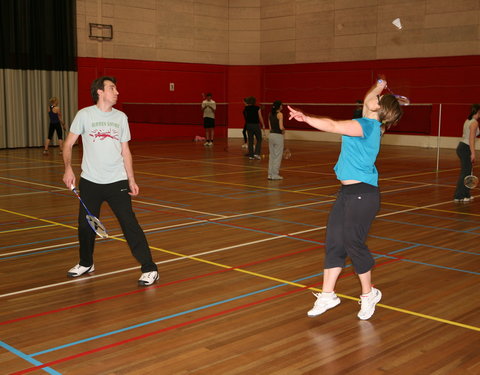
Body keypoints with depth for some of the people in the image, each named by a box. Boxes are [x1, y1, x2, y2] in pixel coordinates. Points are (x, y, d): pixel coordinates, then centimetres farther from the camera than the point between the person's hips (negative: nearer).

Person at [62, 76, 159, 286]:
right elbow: (68, 144, 2)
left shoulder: (121, 117, 6)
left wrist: (131, 180, 4)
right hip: (90, 182, 0)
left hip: (117, 182, 0)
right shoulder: (84, 115, -2)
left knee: (130, 224, -7)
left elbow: (125, 151, 9)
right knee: (85, 225, 11)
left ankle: (149, 269, -2)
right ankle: (86, 264, 35)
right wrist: (68, 168, -14)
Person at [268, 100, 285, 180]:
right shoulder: (280, 114, -11)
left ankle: (270, 174, 13)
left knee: (272, 155, 12)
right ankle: (275, 175, 3)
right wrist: (283, 130, 3)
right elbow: (281, 127, -16)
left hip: (271, 135, 7)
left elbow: (270, 127, 12)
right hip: (278, 136, -7)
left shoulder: (270, 114, 10)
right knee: (278, 156, 1)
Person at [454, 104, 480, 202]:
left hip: (461, 146, 9)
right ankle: (458, 196, 0)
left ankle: (466, 195, 21)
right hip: (466, 149, -9)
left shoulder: (468, 121, 12)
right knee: (465, 173, -3)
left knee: (467, 172, 14)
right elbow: (471, 139, -20)